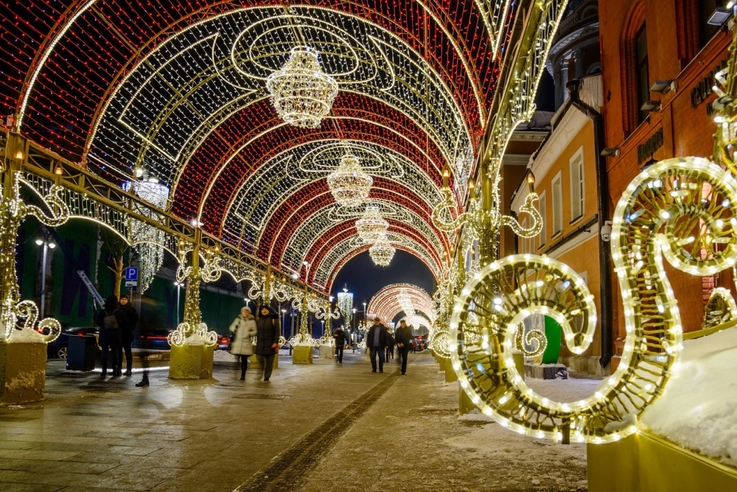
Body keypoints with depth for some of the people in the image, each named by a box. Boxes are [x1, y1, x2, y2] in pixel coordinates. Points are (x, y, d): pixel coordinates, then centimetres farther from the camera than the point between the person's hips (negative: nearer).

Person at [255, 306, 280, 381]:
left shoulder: (274, 320, -3)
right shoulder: (259, 320, 11)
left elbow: (277, 332, -6)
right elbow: (257, 331, 18)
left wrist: (275, 342, -13)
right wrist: (257, 341, 15)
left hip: (270, 343, -4)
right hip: (260, 343, 4)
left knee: (269, 360, -1)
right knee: (259, 357, -3)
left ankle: (267, 376, 7)